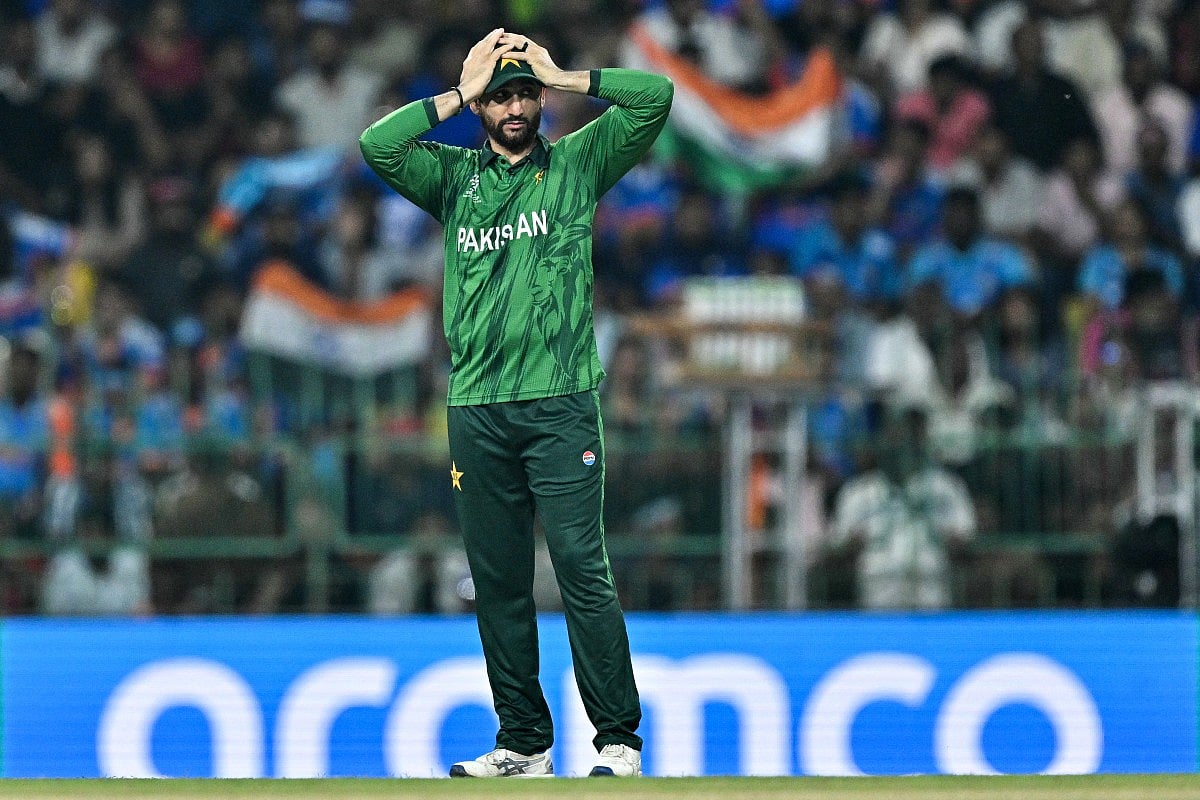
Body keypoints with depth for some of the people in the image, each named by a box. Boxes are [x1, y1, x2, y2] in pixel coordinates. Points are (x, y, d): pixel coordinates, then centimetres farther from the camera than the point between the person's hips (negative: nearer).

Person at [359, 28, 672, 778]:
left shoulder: (577, 164, 9)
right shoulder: (454, 175, 13)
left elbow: (657, 95, 0)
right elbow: (378, 146, -3)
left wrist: (561, 75, 3)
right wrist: (457, 95, 1)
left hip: (562, 402, -3)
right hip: (477, 406, 3)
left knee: (583, 568, -9)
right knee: (499, 582, 5)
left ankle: (619, 738, -8)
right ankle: (524, 740, 12)